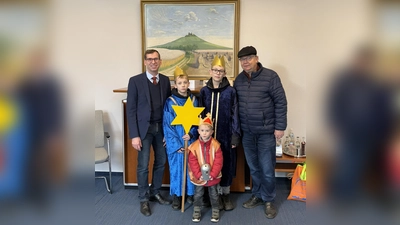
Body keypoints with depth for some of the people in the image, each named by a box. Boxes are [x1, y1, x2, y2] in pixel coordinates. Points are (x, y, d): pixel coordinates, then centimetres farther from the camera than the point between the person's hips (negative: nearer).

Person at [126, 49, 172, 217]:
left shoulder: (165, 80, 5)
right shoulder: (135, 81, -7)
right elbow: (131, 109, -9)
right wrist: (134, 135, -13)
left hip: (161, 127, 4)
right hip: (144, 128, -4)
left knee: (161, 162, 13)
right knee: (143, 165, 1)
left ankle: (155, 193, 32)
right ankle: (143, 199, 19)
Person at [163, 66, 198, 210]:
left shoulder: (193, 100, 1)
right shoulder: (170, 102, -7)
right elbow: (167, 125, -8)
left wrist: (191, 134, -13)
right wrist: (176, 144, -13)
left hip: (191, 141, 3)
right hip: (175, 142, -2)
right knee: (176, 168, 5)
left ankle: (190, 193, 26)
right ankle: (176, 196, 19)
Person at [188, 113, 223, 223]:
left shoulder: (216, 145, -13)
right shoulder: (194, 146, -12)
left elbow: (218, 161, -12)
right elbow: (192, 162, -10)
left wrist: (213, 174, -17)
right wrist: (199, 175, -16)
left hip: (213, 176, 0)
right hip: (199, 177, 1)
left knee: (213, 194, 15)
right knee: (198, 194, 14)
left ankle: (215, 210, 31)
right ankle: (197, 210, 30)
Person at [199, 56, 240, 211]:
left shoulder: (231, 91, -2)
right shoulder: (204, 91, 4)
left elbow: (234, 114, -2)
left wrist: (235, 135, -6)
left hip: (226, 134, -1)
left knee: (226, 163, 7)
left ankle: (226, 194, 23)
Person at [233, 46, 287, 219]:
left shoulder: (270, 76, -9)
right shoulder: (239, 79, 5)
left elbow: (281, 102, -9)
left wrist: (280, 127, -11)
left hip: (266, 131, -4)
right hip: (246, 132, 4)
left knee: (267, 169, 4)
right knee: (253, 168, 14)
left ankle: (269, 200, 23)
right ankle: (257, 195, 32)